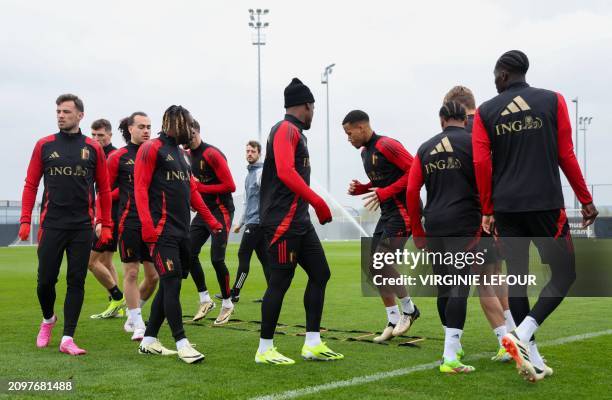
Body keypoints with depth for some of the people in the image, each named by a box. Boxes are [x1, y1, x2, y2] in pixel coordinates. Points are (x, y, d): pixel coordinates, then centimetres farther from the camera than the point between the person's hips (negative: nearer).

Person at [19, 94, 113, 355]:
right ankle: (48, 319, 33)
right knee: (46, 279, 4)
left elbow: (104, 190, 8)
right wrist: (25, 220, -1)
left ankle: (67, 339, 6)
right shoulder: (44, 145, 6)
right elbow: (31, 185, 7)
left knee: (76, 282, 0)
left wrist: (106, 225, 5)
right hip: (51, 225, 0)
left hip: (82, 227, 0)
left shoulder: (93, 148, 5)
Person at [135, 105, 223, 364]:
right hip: (163, 232, -9)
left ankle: (149, 341, 18)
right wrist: (147, 226, -22)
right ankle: (182, 344, -4)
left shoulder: (180, 153, 20)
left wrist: (211, 221, 23)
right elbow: (140, 188, -12)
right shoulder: (152, 149, -5)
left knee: (168, 286, 10)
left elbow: (192, 191, 24)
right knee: (172, 284, -9)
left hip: (182, 231, 9)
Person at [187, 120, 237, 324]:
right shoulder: (188, 156, 10)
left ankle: (227, 304, 10)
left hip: (221, 211, -8)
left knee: (217, 259, -8)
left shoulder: (212, 154, -16)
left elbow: (230, 186, -18)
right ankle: (205, 300, 15)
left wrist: (200, 188, -17)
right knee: (189, 253, 1)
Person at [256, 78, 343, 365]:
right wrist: (319, 203, -22)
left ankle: (312, 344, 17)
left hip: (299, 221, 10)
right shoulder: (287, 130, -11)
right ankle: (265, 350, 8)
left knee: (320, 274, 11)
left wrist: (313, 206, 15)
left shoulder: (294, 133, 18)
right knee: (280, 282, -4)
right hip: (282, 221, -10)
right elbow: (285, 172, -23)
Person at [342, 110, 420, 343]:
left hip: (402, 212, -10)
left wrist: (385, 192, -23)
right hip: (387, 214, 10)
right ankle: (394, 322, 13)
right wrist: (360, 189, 5)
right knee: (376, 267, 6)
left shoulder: (386, 146, -15)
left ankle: (409, 309, 9)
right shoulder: (365, 151, 15)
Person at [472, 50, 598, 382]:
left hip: (506, 207, 3)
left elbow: (481, 163, 1)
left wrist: (487, 211, 9)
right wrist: (586, 201, 9)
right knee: (564, 273, 6)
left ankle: (532, 359, 10)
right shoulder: (552, 101, 2)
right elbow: (566, 156, 1)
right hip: (545, 204, -3)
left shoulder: (485, 112, 6)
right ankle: (522, 334, -13)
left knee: (516, 277, 9)